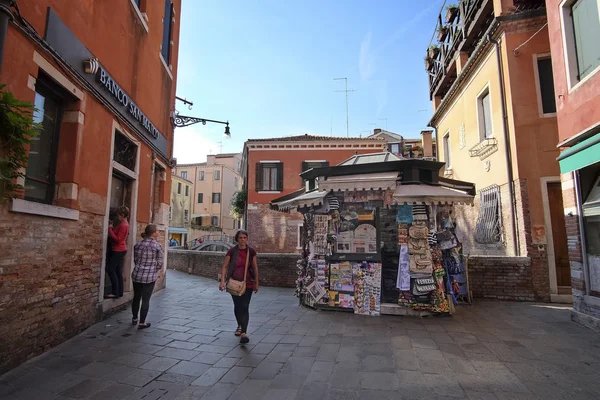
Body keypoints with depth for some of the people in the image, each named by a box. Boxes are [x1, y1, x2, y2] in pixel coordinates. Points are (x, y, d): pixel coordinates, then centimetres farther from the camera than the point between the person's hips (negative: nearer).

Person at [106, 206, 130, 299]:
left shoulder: (123, 225, -18)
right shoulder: (124, 224, 14)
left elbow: (117, 239, -21)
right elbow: (117, 234, 13)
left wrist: (110, 229, -16)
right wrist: (112, 227, 4)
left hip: (118, 251, -10)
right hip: (120, 250, 10)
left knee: (110, 270, -7)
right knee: (118, 271, 10)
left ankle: (115, 293, -5)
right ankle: (119, 292, 14)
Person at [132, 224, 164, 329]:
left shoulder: (138, 244, 3)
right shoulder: (157, 245, -12)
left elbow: (135, 260, 11)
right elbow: (159, 263, -7)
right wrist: (158, 273, 12)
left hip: (137, 275, 5)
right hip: (150, 276, -5)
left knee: (136, 297, 20)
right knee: (145, 300, 5)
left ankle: (134, 319, 34)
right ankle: (142, 323, 13)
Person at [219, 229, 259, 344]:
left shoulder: (251, 251, -3)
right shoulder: (232, 251, -6)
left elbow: (255, 268, 4)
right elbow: (225, 266, -4)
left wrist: (256, 283, 6)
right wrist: (223, 281, -15)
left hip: (248, 283, -1)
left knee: (244, 307, -9)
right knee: (237, 306, 17)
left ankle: (244, 332, -8)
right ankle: (239, 325, 40)